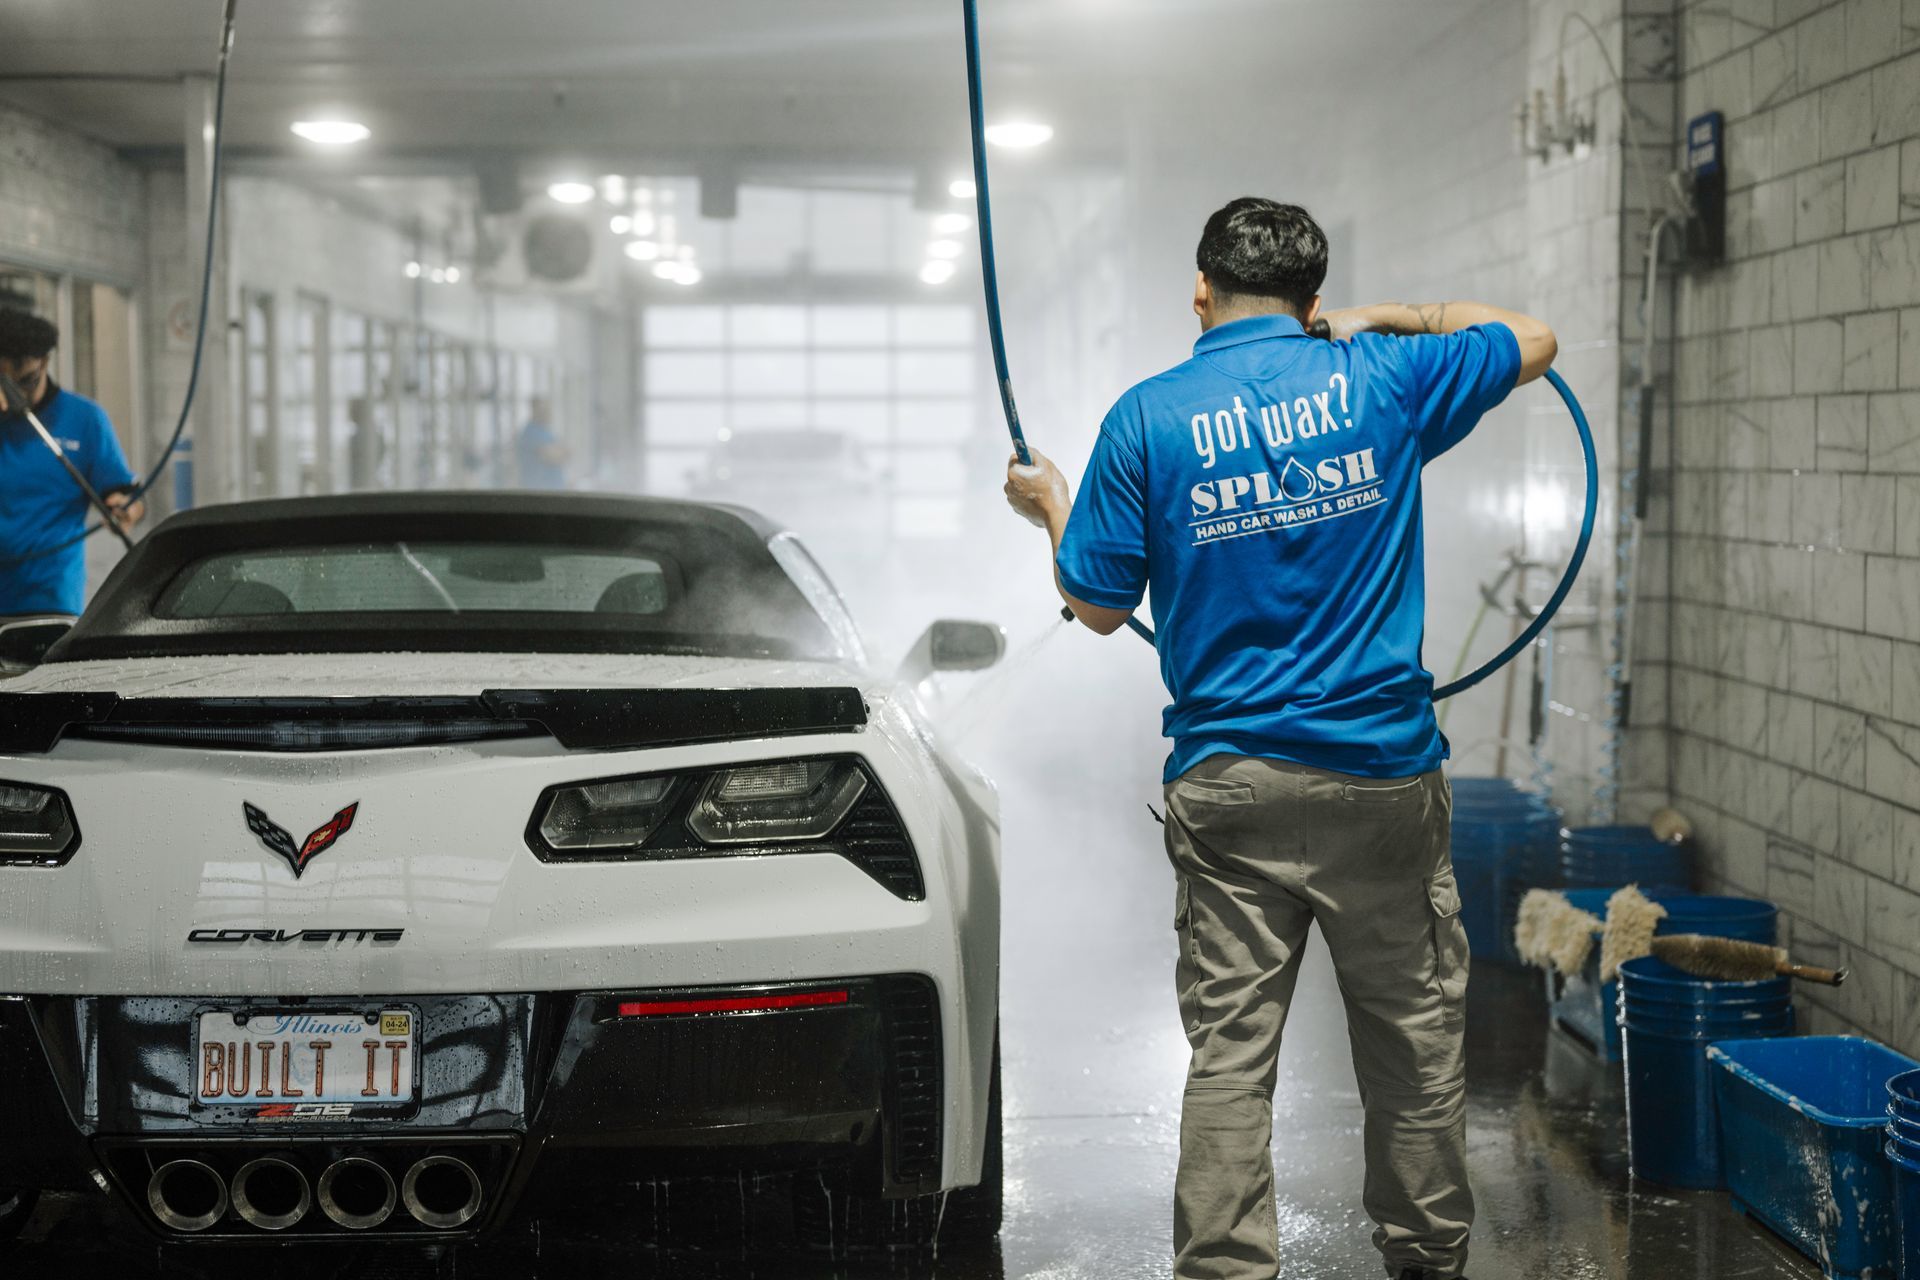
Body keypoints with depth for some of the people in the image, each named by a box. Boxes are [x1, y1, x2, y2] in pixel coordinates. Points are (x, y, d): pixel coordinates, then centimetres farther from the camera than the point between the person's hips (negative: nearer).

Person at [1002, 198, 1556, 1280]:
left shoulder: (1149, 419, -2)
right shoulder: (1380, 379, 0)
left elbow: (1101, 607, 4)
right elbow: (1531, 341, 17)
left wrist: (1052, 507, 21)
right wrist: (1387, 320, 26)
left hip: (1229, 787, 0)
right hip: (1384, 780, 0)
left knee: (1230, 1052, 3)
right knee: (1415, 1039, 12)